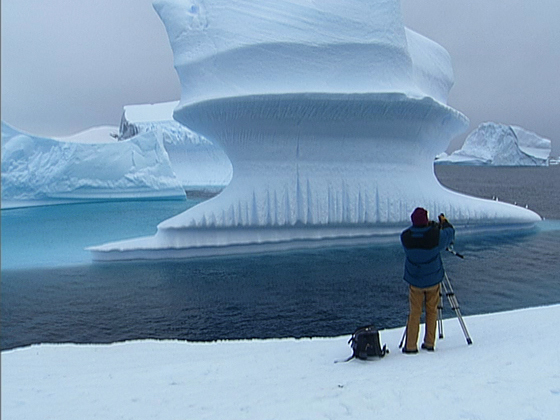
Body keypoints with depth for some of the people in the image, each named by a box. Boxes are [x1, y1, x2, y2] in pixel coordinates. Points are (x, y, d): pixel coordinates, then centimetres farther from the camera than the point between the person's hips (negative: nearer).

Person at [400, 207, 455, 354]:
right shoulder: (436, 235, -19)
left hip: (414, 281, 1)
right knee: (432, 311, 14)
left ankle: (410, 346, 9)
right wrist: (444, 222, 21)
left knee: (414, 313, 8)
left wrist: (428, 226, 16)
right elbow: (450, 234, 2)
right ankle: (429, 344, 20)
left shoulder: (405, 237, -15)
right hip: (433, 280, -1)